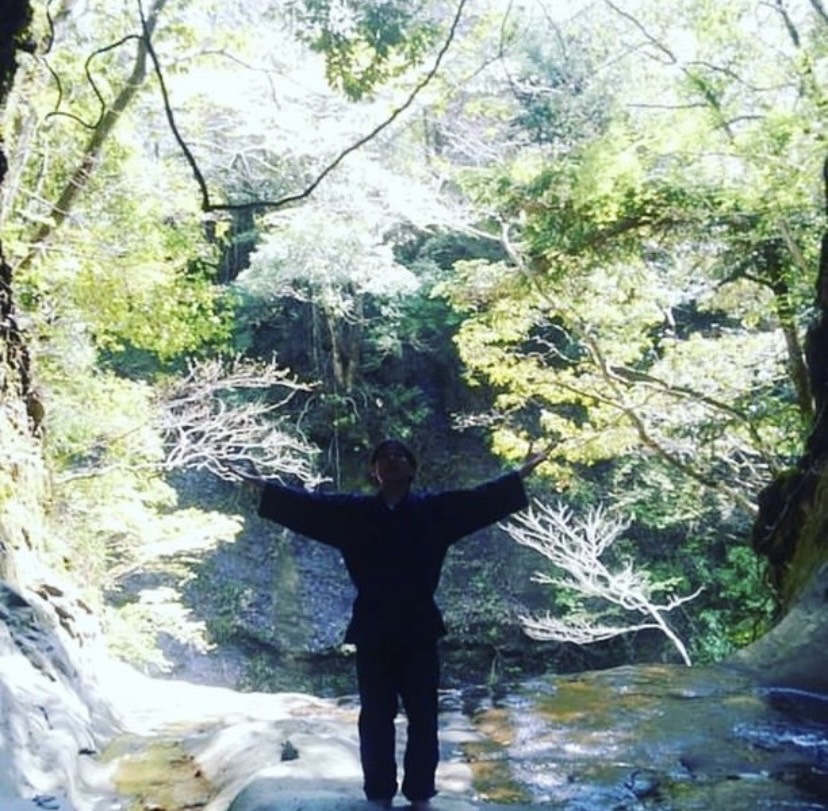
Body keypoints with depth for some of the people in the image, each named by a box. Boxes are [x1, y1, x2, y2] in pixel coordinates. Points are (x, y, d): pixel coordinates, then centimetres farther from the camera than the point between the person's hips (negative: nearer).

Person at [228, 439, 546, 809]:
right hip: (373, 629, 0)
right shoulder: (354, 511, 3)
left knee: (423, 715, 7)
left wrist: (521, 474, -5)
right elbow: (309, 504, 1)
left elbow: (479, 500, -1)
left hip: (418, 628, 0)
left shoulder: (433, 509, 2)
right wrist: (264, 485, -3)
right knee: (376, 716, 8)